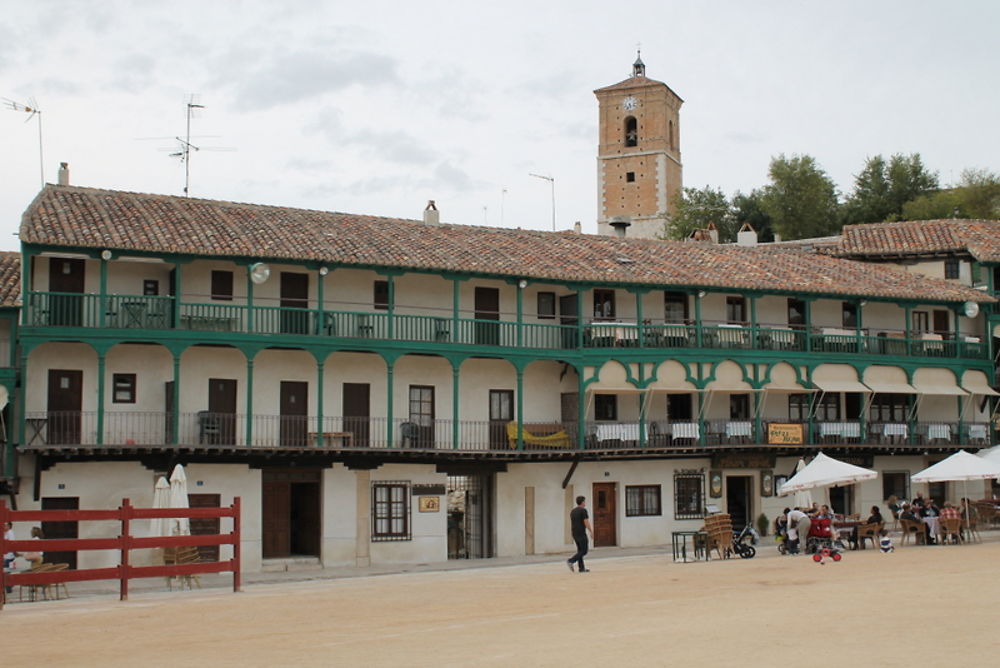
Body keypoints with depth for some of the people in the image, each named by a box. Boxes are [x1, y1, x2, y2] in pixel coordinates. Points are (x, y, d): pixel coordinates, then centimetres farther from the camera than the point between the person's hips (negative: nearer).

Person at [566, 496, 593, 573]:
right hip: (581, 534, -8)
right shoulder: (583, 510, -11)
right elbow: (586, 522, -15)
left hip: (575, 534, 8)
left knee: (580, 550, 12)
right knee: (584, 551, -3)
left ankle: (581, 568, 10)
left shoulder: (572, 511, 13)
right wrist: (591, 532, -8)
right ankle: (571, 561, -18)